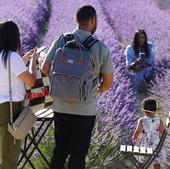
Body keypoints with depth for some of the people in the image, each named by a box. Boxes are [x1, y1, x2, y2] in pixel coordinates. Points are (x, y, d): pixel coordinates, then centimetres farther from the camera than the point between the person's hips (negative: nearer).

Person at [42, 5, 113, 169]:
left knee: (60, 149, 18)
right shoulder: (101, 48, -7)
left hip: (61, 106, 2)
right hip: (86, 109, -2)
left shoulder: (61, 41, -4)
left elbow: (45, 69, -4)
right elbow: (108, 83, -1)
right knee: (78, 152, 10)